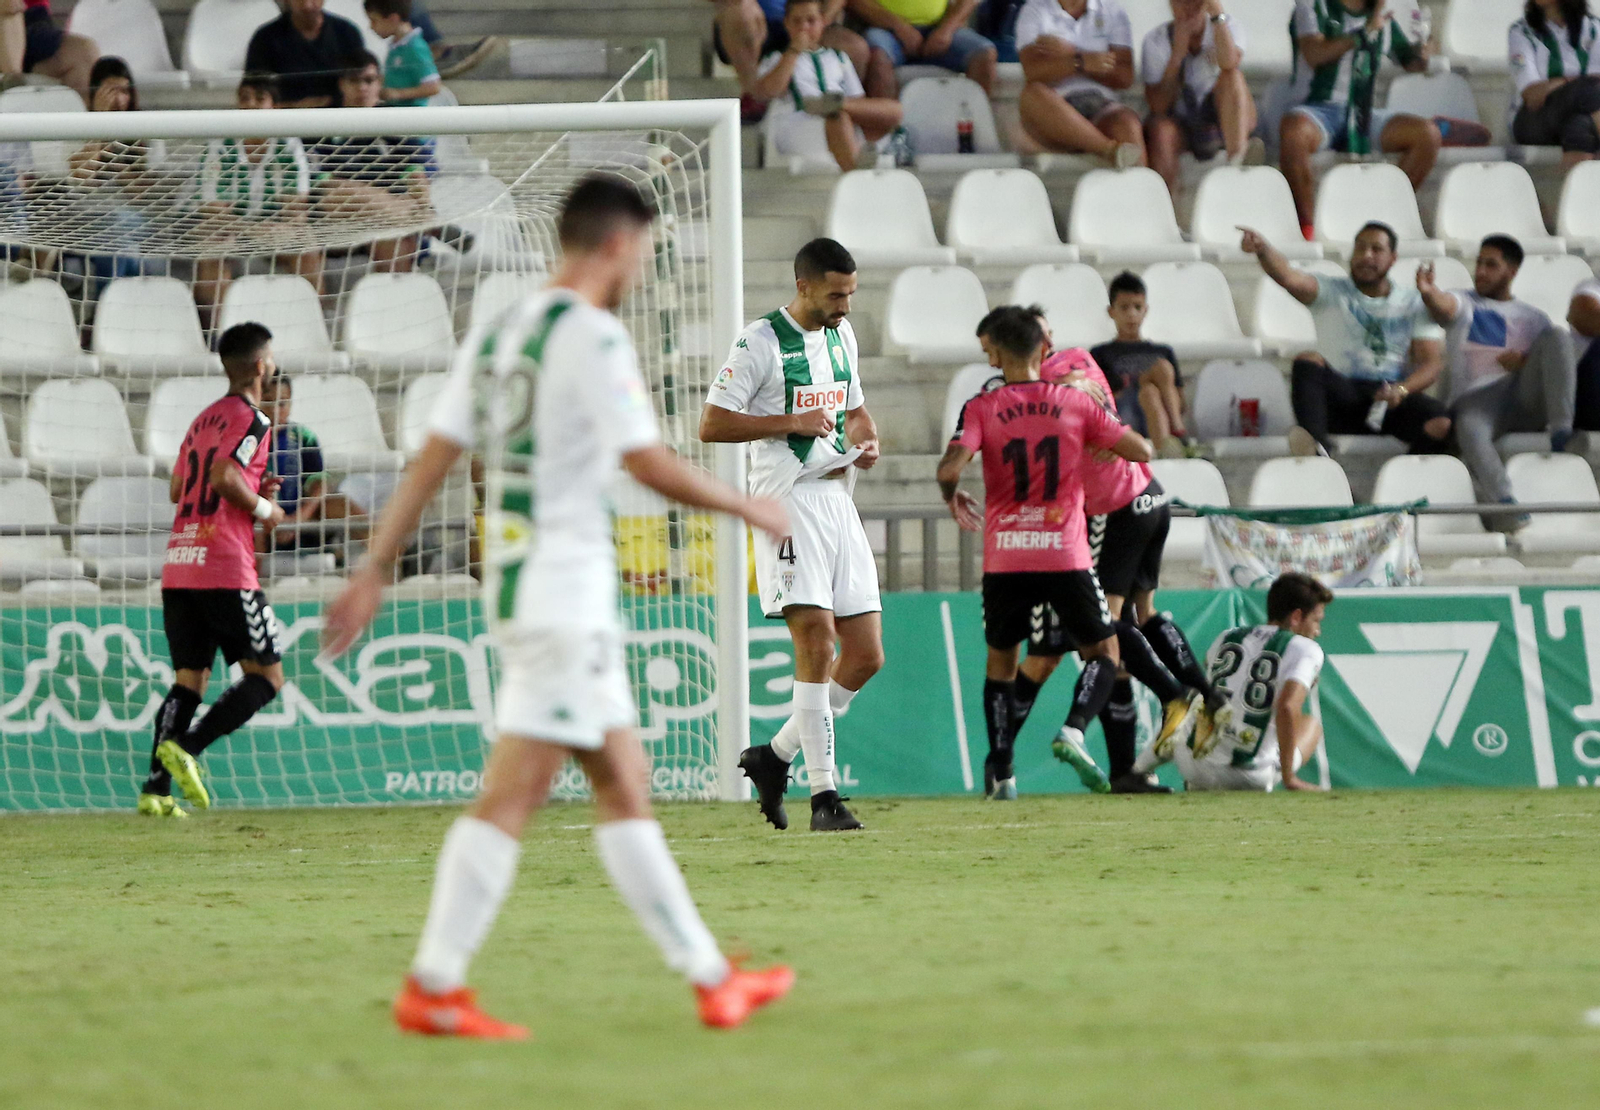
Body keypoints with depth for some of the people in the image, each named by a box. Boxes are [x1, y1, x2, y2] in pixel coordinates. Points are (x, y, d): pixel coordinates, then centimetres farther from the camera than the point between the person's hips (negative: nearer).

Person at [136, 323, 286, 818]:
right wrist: (263, 509, -3)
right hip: (226, 568, -8)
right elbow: (224, 477, -19)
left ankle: (156, 787, -4)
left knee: (190, 679, 9)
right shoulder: (251, 419, -6)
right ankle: (186, 748, -17)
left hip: (178, 568, 8)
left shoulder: (205, 418, 20)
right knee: (266, 676, -1)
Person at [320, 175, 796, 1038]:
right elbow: (648, 465, -16)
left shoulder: (496, 334, 12)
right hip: (566, 593, -9)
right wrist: (749, 509, -3)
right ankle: (432, 989, -11)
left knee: (624, 786, 11)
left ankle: (710, 977, 14)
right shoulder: (592, 337, -12)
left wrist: (375, 570, 11)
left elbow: (431, 459, 10)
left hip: (517, 579, 9)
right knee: (513, 792, -9)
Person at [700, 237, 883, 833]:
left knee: (866, 655, 4)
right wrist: (791, 423, -16)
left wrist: (866, 440, 7)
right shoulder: (761, 342, -8)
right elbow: (711, 424, -11)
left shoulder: (841, 334, 14)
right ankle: (823, 793, -14)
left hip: (837, 500, 8)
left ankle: (775, 756, 18)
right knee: (816, 640, -16)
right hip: (787, 503, -8)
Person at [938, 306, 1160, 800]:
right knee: (1103, 652, 13)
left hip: (1005, 559, 1)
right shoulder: (1075, 403, 1)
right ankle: (1073, 730, -14)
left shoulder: (982, 408, -2)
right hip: (1066, 555, -1)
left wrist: (951, 496, 7)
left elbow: (950, 468, -15)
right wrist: (1106, 428, 21)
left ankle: (1001, 772, 9)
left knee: (1000, 660, 17)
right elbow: (1142, 451, 1)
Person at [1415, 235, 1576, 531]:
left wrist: (1526, 361, -3)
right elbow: (1444, 307, -4)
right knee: (1470, 429, -37)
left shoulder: (1532, 318, 28)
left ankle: (1562, 430, -33)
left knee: (1555, 335, -20)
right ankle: (1502, 502, -52)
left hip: (1526, 399, 2)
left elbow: (1560, 361, 18)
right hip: (1475, 397, -2)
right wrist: (1428, 292, -30)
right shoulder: (1465, 304, 22)